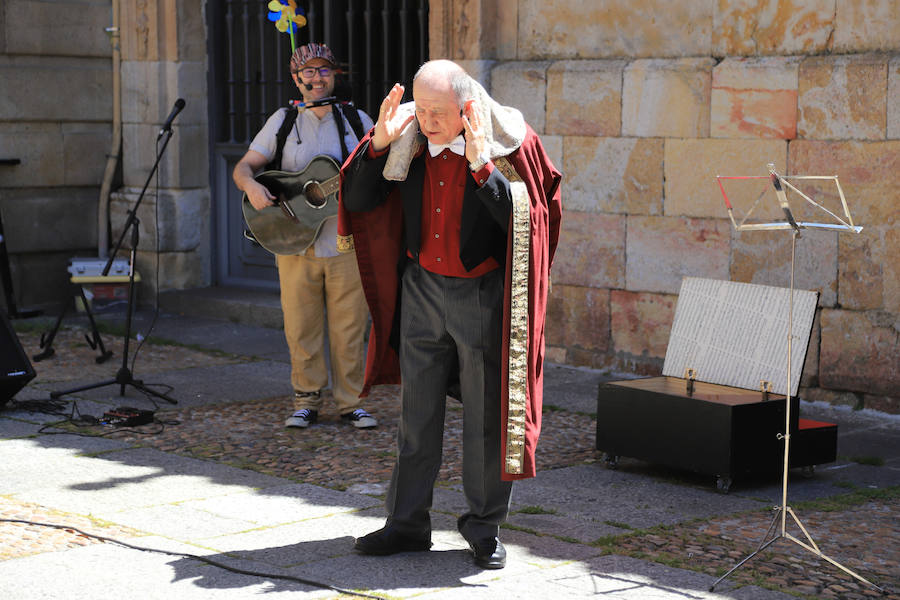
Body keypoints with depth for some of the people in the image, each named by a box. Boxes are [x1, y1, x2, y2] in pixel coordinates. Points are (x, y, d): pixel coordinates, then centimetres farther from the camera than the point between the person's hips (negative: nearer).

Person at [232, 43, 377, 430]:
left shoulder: (357, 121, 8)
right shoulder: (283, 122, 8)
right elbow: (244, 166, 5)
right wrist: (250, 186, -17)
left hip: (347, 245, 0)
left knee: (349, 329, 1)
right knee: (301, 329, 4)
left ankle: (351, 401, 13)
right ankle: (307, 401, 17)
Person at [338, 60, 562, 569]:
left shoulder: (510, 144, -13)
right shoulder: (408, 141, -2)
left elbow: (523, 221, -20)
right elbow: (359, 200, -1)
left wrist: (481, 164, -28)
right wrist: (379, 142, -15)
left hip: (482, 295, -4)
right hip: (421, 290, 4)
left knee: (486, 417, 5)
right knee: (417, 413, 11)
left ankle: (485, 527, 20)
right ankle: (408, 523, 23)